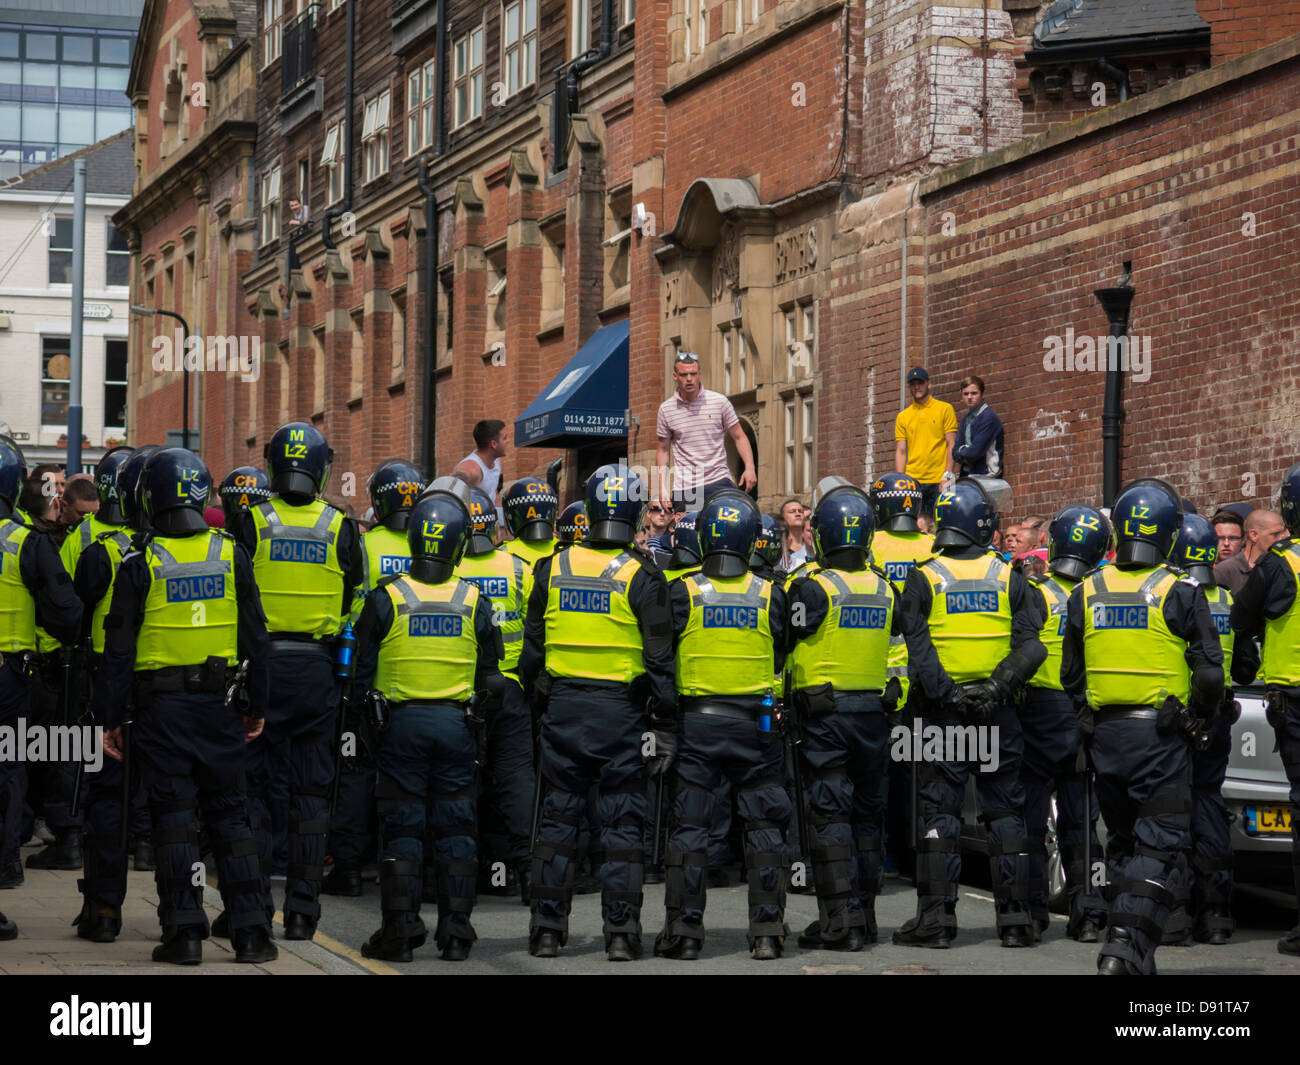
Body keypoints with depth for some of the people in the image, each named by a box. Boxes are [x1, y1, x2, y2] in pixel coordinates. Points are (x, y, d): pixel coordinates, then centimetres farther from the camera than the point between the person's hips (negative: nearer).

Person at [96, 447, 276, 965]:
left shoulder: (140, 564, -6)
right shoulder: (230, 555, 2)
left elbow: (119, 647, -5)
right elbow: (255, 636, 6)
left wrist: (110, 717, 1)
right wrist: (258, 704, 14)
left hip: (160, 704, -2)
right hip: (218, 703, 2)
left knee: (174, 818, 1)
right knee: (230, 814, 8)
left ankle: (184, 931, -1)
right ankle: (251, 930, 5)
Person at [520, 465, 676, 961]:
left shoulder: (553, 568, 2)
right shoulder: (641, 576, -7)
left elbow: (532, 648, 7)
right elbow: (660, 659, -7)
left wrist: (530, 698, 19)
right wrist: (665, 728, -1)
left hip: (561, 704, 3)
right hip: (620, 710, -2)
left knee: (557, 817, 9)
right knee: (622, 821, 3)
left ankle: (547, 929, 9)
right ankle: (621, 933, 2)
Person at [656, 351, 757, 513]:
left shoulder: (719, 401, 1)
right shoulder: (666, 409, 5)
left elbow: (739, 437, 6)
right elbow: (663, 449, 12)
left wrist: (749, 468, -8)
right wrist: (662, 487, 5)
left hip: (718, 481, -1)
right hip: (683, 486, 1)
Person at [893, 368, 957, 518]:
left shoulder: (945, 409, 5)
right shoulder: (903, 416, 13)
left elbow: (951, 445, 0)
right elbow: (900, 451, 10)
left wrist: (948, 476, -9)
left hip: (938, 482, -2)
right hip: (912, 481, 2)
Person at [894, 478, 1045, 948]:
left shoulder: (924, 578, -2)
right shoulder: (1008, 577, 2)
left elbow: (919, 647, -11)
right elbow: (1031, 645, -6)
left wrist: (947, 695, -12)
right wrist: (998, 685, -10)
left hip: (944, 710, -1)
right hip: (998, 712, 1)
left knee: (940, 811, 2)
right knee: (1005, 812, 7)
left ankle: (936, 918, -1)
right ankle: (1015, 920, 7)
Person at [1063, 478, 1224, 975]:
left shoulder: (1087, 592, 4)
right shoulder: (1180, 592, -9)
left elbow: (1071, 675, 11)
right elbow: (1209, 672, -9)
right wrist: (1200, 714, 9)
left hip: (1104, 734, 5)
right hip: (1159, 735, -5)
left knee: (1123, 843, 17)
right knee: (1160, 846, -4)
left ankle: (1129, 947, 20)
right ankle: (1126, 947, -18)